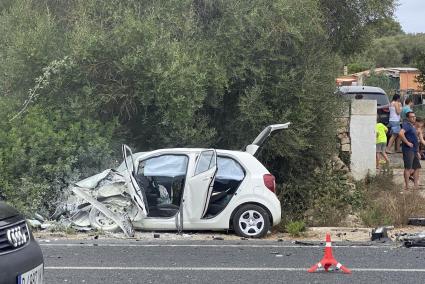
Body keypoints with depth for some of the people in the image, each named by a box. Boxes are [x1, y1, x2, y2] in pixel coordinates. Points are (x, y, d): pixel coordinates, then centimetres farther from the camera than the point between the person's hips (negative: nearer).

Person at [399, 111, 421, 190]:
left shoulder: (413, 126, 20)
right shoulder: (407, 125, -11)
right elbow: (401, 133, -31)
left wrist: (417, 152, 24)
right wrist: (407, 142, -23)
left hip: (414, 150, 10)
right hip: (408, 150, -10)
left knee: (416, 167, 12)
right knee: (408, 168, -8)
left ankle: (416, 186, 17)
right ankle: (407, 186, -6)